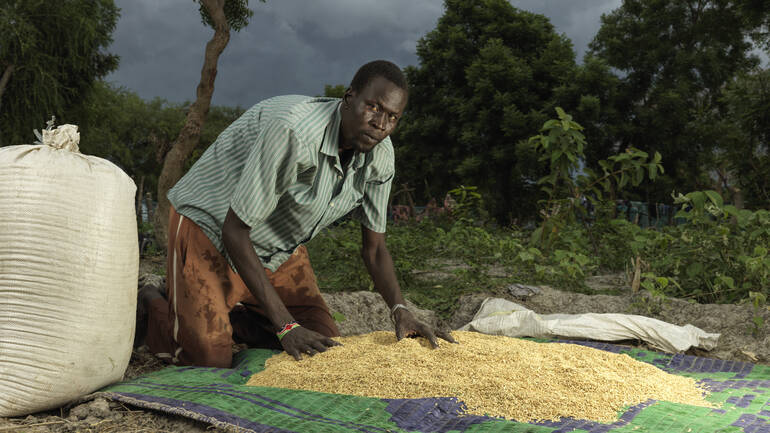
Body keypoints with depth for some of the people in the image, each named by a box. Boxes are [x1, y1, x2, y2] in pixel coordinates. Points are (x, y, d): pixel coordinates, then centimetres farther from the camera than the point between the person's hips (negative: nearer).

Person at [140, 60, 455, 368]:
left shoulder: (381, 154, -12)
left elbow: (374, 247, -1)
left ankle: (230, 315, 21)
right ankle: (155, 310, 17)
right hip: (209, 224, -7)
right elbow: (234, 231, -31)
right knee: (212, 359, -15)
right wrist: (286, 326, -32)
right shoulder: (294, 131, -36)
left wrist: (400, 310, -20)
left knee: (325, 343, 0)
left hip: (279, 247, 7)